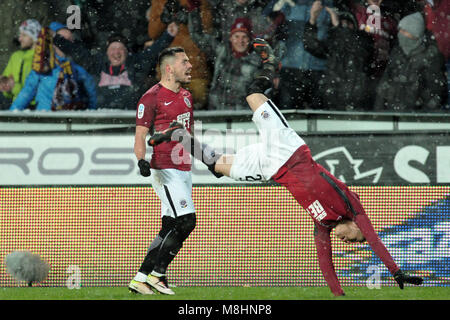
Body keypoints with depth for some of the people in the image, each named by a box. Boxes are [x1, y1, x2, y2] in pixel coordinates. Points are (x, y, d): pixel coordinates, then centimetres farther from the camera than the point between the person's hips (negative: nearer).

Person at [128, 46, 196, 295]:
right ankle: (156, 274, -7)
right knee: (185, 221, -16)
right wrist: (141, 161, -30)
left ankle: (142, 278, 10)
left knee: (170, 227, 6)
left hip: (183, 170, 9)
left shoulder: (186, 96, 17)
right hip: (165, 170, -9)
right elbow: (140, 136, -12)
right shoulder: (152, 98, -10)